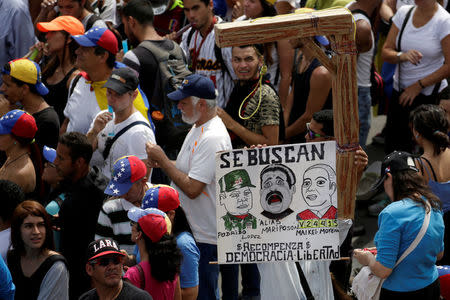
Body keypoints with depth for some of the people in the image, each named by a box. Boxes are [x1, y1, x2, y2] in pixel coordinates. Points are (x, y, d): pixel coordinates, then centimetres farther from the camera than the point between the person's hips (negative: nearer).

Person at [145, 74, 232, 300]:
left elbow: (192, 188, -26)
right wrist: (163, 163, 5)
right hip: (189, 230, 11)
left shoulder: (213, 138, -23)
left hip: (204, 237, -11)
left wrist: (163, 160, -16)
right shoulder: (197, 129, 12)